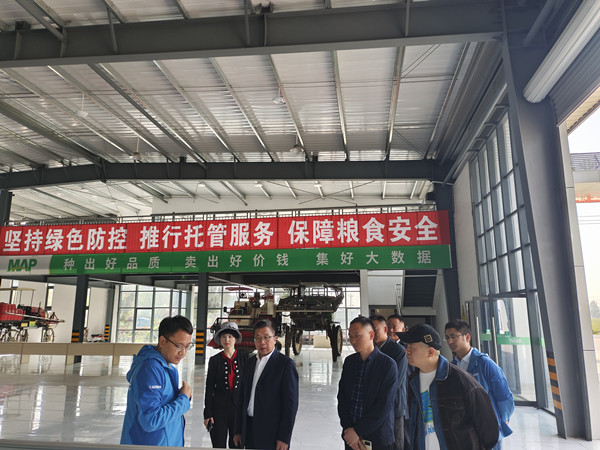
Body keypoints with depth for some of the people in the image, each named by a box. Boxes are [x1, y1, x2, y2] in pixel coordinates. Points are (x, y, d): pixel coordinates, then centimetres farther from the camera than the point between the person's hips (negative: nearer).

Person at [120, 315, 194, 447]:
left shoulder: (168, 366, 6)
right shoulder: (150, 368, -25)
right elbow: (150, 421, -29)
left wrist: (184, 396, -6)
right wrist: (184, 399, -20)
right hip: (147, 444, -9)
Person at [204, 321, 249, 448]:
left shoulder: (245, 357, 0)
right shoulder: (214, 360, -1)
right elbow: (209, 388, 1)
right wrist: (207, 414, -1)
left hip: (240, 408, 0)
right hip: (219, 408, 0)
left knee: (237, 445, 7)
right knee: (219, 445, 6)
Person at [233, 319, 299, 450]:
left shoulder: (285, 364, -10)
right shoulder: (251, 362, 10)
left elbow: (291, 403, -13)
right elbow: (242, 398, 12)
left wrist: (284, 438, -15)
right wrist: (238, 431, 10)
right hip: (249, 432, 6)